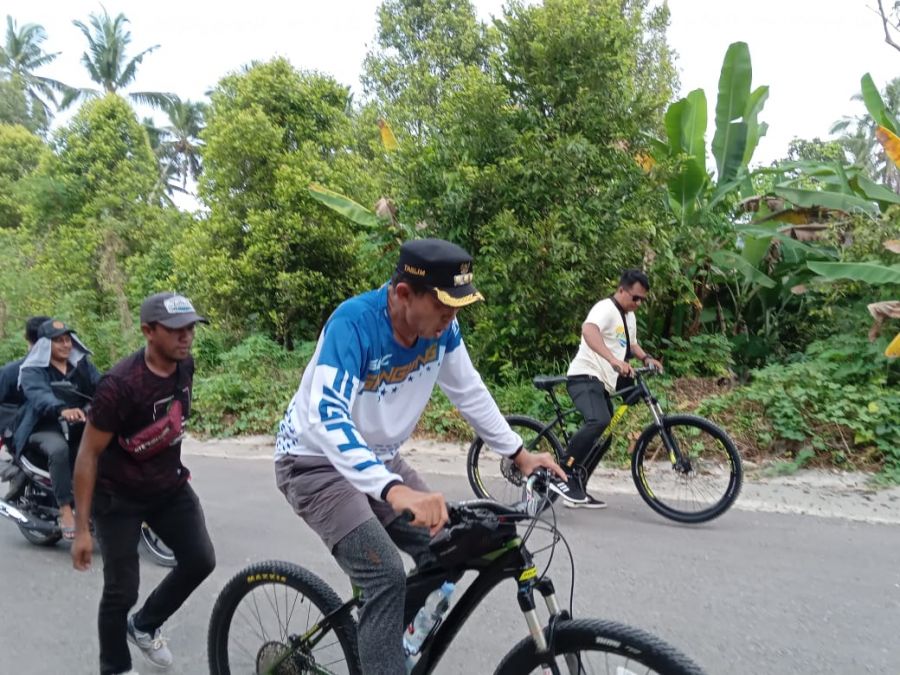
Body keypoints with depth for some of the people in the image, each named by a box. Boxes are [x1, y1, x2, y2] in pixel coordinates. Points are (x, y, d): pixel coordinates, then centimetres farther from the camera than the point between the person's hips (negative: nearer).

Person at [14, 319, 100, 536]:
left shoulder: (82, 364, 13)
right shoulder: (32, 370, -2)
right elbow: (39, 396, -24)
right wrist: (62, 410, -46)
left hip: (78, 425, 5)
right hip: (45, 427, -5)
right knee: (59, 449, -36)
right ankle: (66, 510, -29)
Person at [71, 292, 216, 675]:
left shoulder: (185, 365, -9)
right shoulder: (121, 384, -28)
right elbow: (88, 454, -21)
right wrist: (82, 528, -18)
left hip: (169, 486, 6)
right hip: (118, 496, -6)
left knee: (200, 561, 2)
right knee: (121, 590, 0)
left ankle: (143, 626, 28)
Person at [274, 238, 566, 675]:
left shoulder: (441, 326, -11)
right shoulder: (352, 323, -30)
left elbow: (469, 391, 2)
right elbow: (327, 419, -42)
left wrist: (518, 453, 0)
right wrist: (396, 491, -53)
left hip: (378, 458, 6)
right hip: (316, 462, -6)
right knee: (387, 576, -22)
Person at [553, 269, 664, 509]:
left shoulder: (629, 316, 18)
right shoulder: (606, 308, -13)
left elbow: (631, 344, 34)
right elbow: (588, 330, -34)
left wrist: (646, 358, 12)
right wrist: (614, 360, -46)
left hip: (602, 383, 10)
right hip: (585, 376, -10)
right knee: (599, 421, -32)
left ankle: (577, 489, 19)